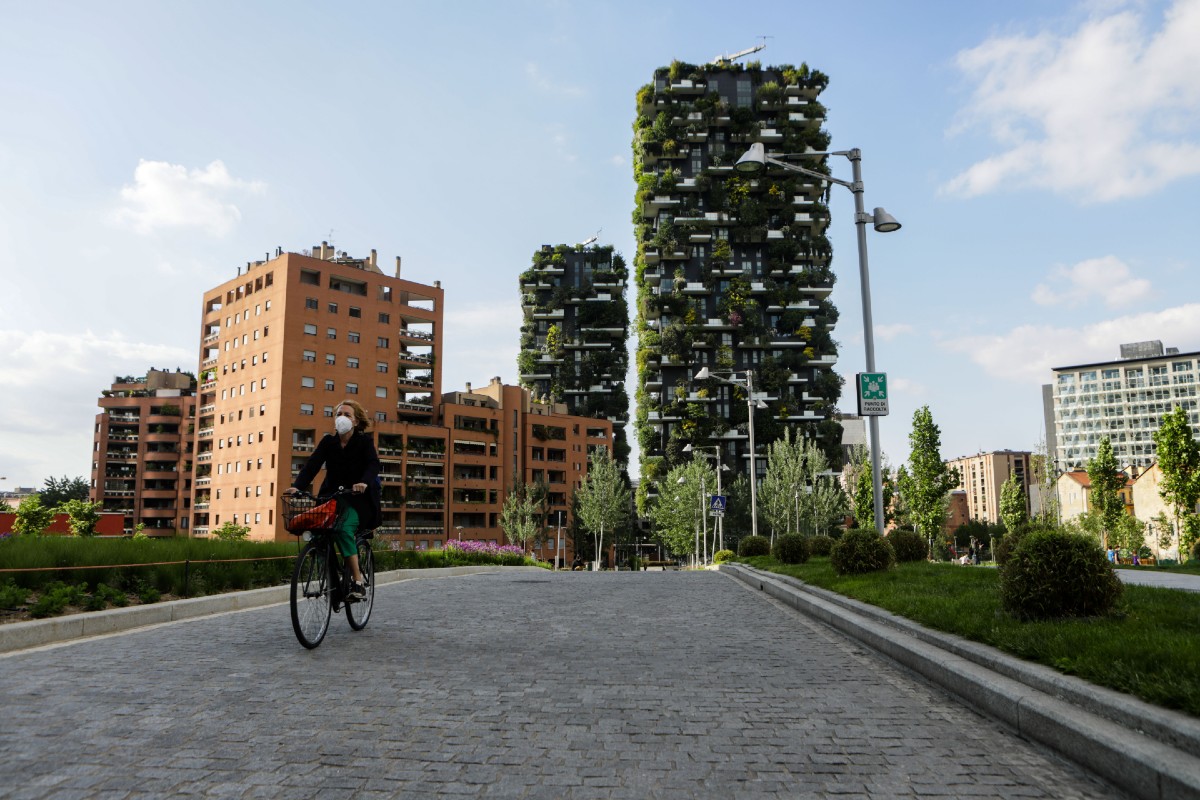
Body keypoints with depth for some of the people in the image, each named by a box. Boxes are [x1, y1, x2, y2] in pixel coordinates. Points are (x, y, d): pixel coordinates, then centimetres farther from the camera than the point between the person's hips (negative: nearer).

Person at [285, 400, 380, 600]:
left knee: (343, 530, -29)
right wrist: (298, 486, -22)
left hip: (357, 497, -4)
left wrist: (365, 482, -39)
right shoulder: (328, 441, 7)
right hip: (332, 496, 4)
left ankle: (358, 583, -24)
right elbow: (312, 464, -5)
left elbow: (373, 464, -18)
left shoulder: (364, 441, -2)